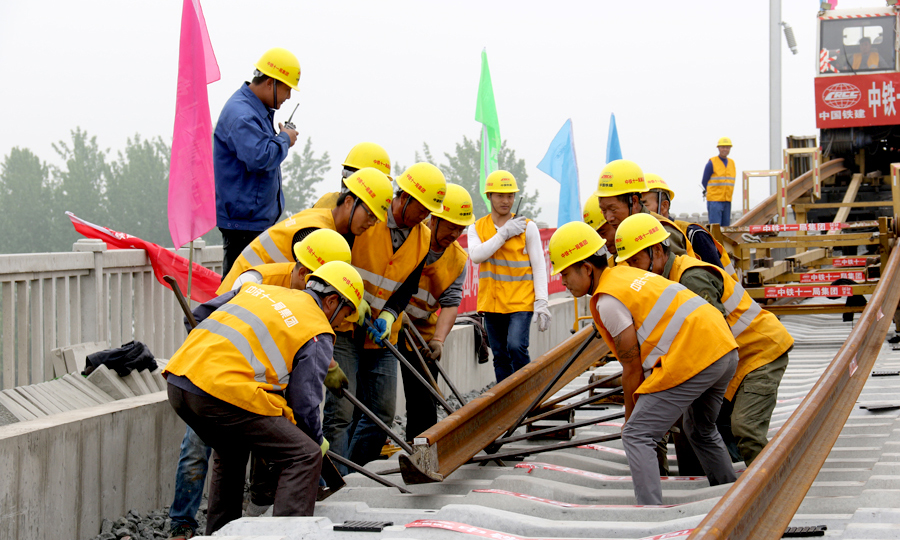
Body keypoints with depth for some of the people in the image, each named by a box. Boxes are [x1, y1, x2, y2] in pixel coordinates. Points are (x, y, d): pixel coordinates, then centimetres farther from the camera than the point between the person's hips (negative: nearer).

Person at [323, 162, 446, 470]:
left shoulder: (424, 239, 3)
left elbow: (408, 287, 3)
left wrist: (388, 316, -15)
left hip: (382, 334, 6)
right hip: (343, 328, -6)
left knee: (382, 413, 5)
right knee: (340, 412, -12)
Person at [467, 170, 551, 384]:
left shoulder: (528, 227, 1)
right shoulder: (477, 228, 7)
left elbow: (539, 266, -1)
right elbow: (476, 255, -12)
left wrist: (541, 301, -10)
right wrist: (504, 233, -15)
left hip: (521, 301, -3)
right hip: (492, 303, 3)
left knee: (516, 346, -20)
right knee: (500, 356, 8)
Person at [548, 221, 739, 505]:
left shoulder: (608, 301, -9)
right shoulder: (627, 273, 21)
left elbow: (633, 369, -4)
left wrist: (631, 416, 11)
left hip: (692, 359, -10)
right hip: (725, 348, 10)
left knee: (637, 436, -4)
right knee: (701, 430, 31)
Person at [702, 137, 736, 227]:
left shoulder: (732, 163, 14)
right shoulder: (712, 163, -3)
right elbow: (704, 182, 0)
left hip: (727, 200, 6)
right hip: (714, 200, -6)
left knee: (726, 228, 5)